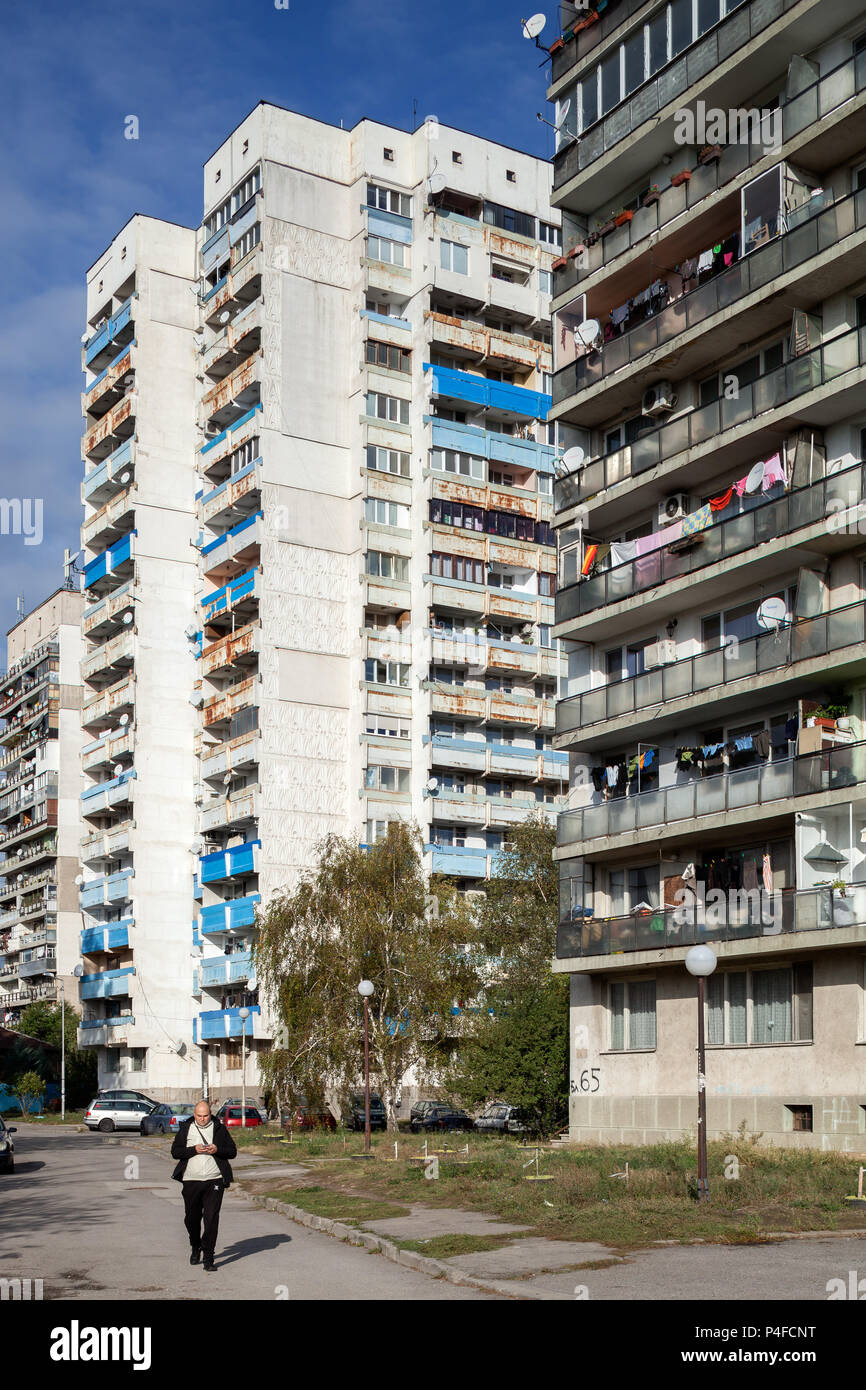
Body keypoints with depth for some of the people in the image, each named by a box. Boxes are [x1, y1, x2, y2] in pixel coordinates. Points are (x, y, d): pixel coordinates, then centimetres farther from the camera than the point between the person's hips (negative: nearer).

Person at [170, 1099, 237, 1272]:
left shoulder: (219, 1128, 6)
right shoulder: (185, 1129, 7)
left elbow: (232, 1151, 8)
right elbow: (175, 1151, 3)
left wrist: (217, 1150, -12)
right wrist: (194, 1150, -12)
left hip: (214, 1181, -1)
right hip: (191, 1181, 1)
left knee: (211, 1218, -9)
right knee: (191, 1218, 9)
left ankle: (208, 1257, -6)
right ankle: (195, 1248, 35)